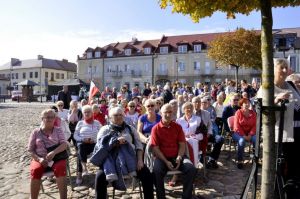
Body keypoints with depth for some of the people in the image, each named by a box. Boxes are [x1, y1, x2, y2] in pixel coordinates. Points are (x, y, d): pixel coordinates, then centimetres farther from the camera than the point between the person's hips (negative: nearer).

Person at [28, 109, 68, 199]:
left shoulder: (58, 130, 7)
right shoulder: (36, 132, 9)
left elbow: (64, 144, -6)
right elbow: (30, 150, 6)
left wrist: (54, 152, -25)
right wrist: (39, 159, -13)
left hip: (56, 158, -1)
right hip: (40, 159, 1)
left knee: (60, 169, -32)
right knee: (35, 171, -31)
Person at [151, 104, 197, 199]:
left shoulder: (178, 127, 7)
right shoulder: (156, 128, -1)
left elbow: (182, 145, 4)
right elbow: (155, 148, -5)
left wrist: (179, 158, -13)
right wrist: (166, 161, -15)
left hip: (177, 156, 2)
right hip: (162, 157, -2)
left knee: (192, 169, -21)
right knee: (156, 172, -31)